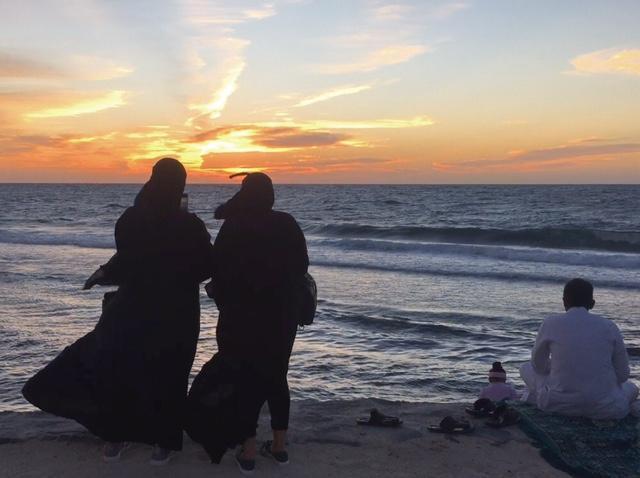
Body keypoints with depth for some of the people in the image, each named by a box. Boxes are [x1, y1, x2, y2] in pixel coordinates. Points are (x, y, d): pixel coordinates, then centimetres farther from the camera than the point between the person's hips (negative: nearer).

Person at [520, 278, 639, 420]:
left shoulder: (551, 324, -3)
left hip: (560, 405, -1)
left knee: (526, 369, 23)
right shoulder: (609, 327, 0)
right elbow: (623, 375, 6)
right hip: (605, 409, 2)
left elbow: (538, 365, 10)